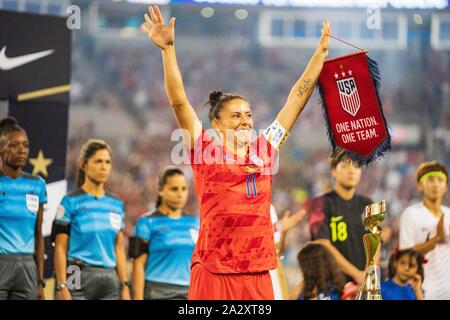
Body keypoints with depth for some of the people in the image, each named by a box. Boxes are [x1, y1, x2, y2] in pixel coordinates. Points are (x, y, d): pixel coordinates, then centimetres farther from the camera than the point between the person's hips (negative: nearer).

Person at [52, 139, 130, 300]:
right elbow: (60, 249, -5)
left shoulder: (116, 204, 12)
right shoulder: (71, 201, -2)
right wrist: (62, 286, -12)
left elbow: (119, 248, 14)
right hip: (80, 279, -5)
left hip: (109, 280, 5)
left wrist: (124, 285, 8)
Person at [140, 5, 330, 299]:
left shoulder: (264, 150, 11)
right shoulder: (206, 150, 3)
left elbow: (297, 99, 15)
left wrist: (321, 52, 18)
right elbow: (179, 101, -5)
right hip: (213, 274, -3)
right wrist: (168, 49, -13)